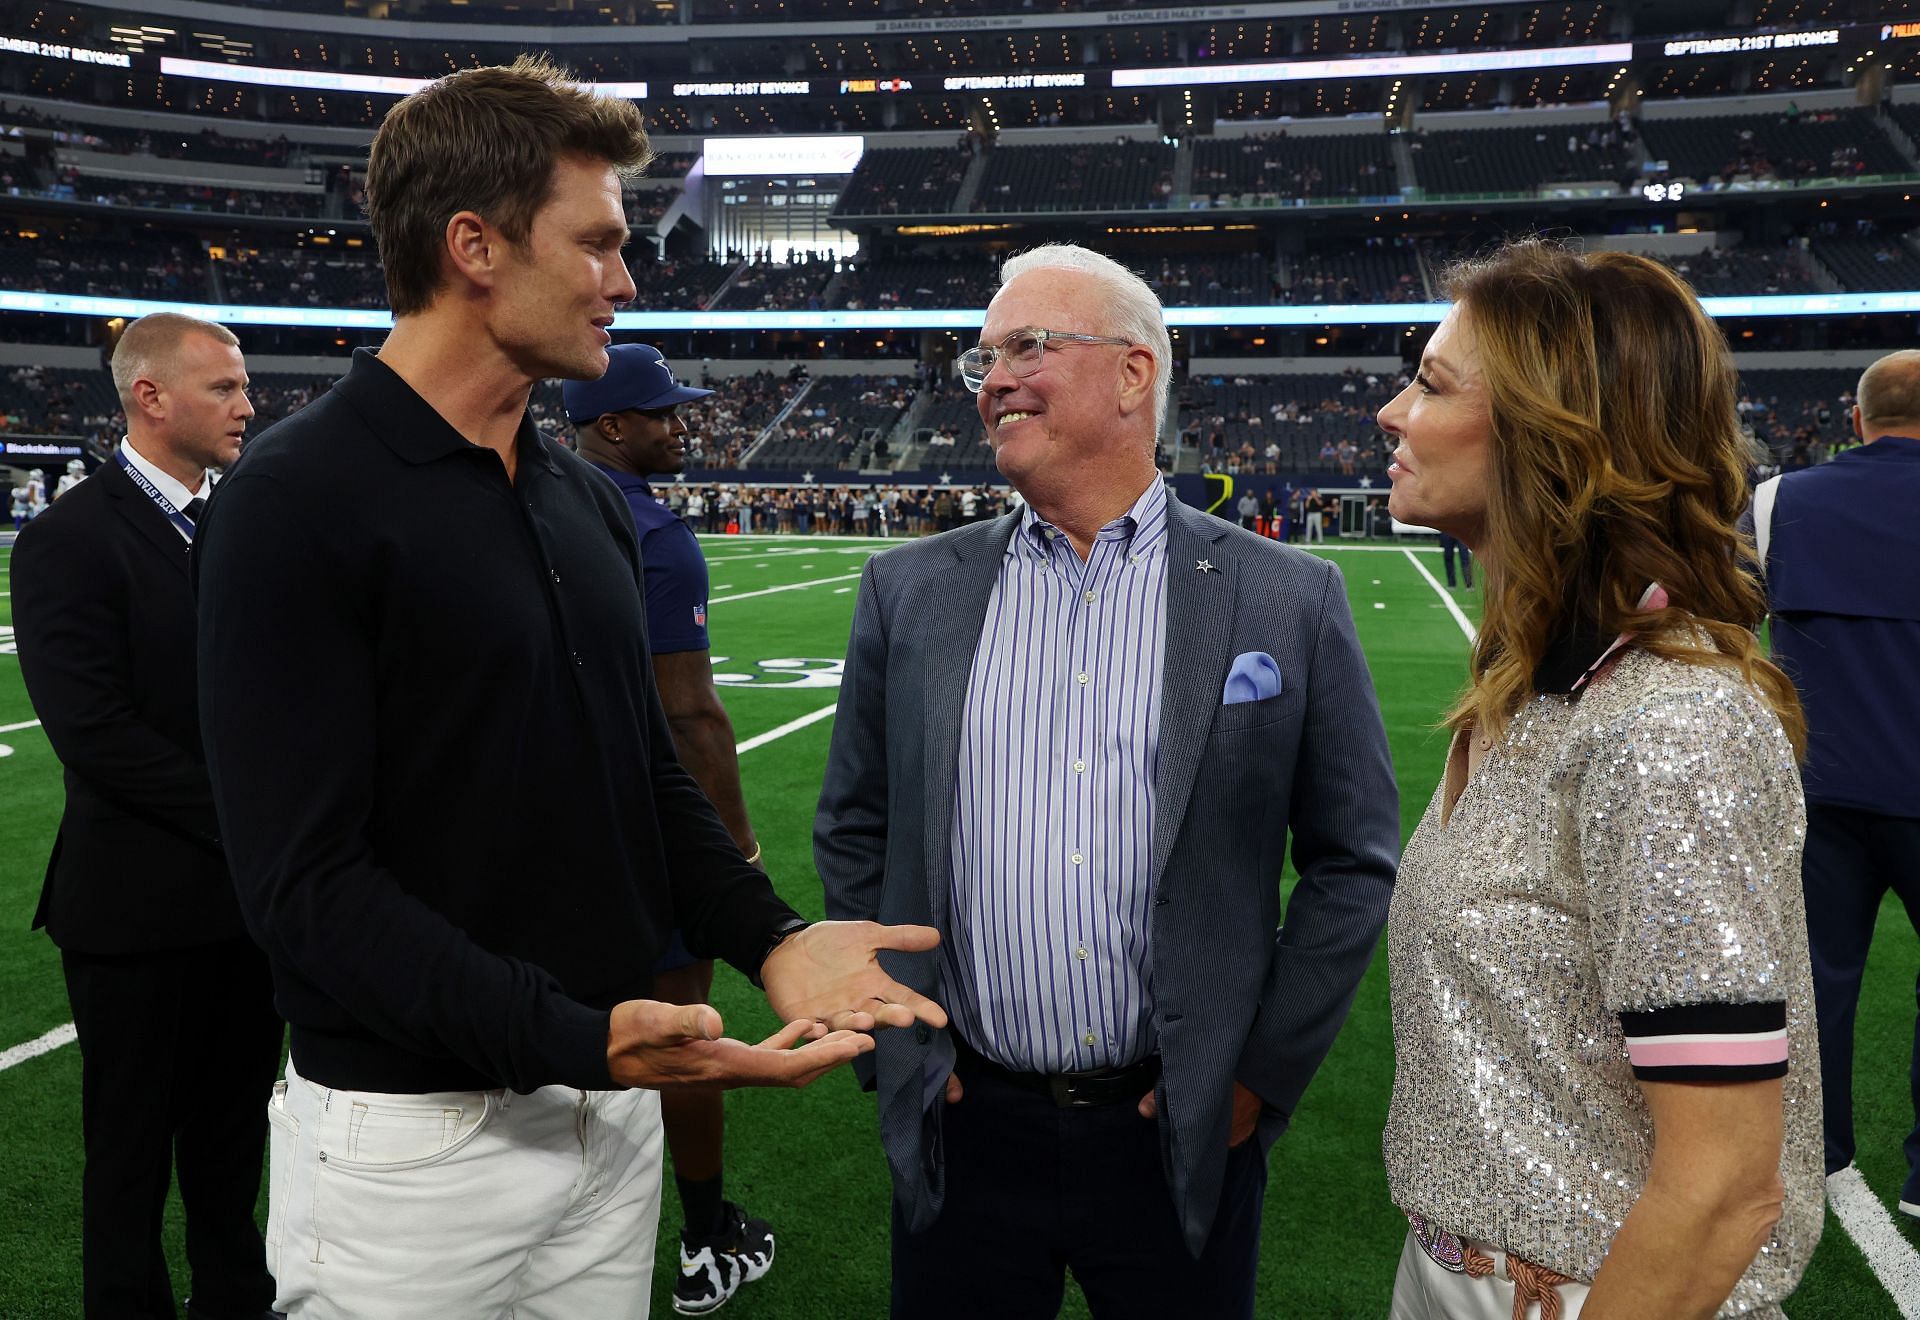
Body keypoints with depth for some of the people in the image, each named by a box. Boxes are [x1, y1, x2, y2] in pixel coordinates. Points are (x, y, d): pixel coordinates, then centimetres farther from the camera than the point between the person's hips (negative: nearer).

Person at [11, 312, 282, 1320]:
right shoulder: (70, 537, -12)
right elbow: (94, 732, -19)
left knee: (233, 1140, 19)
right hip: (142, 905, -6)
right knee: (133, 1155, 12)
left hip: (252, 896, 6)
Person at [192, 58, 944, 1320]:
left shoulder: (593, 502, 7)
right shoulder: (298, 501, -15)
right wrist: (582, 1036, -28)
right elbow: (307, 877, -19)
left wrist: (774, 935, -4)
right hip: (412, 1136, -6)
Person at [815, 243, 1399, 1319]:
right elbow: (854, 833, 7)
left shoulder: (1291, 603, -5)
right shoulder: (911, 592, 1)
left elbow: (1354, 863, -1)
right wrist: (890, 1042, 3)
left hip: (1184, 1141, -1)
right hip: (965, 1133, 2)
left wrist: (1264, 1075, -3)